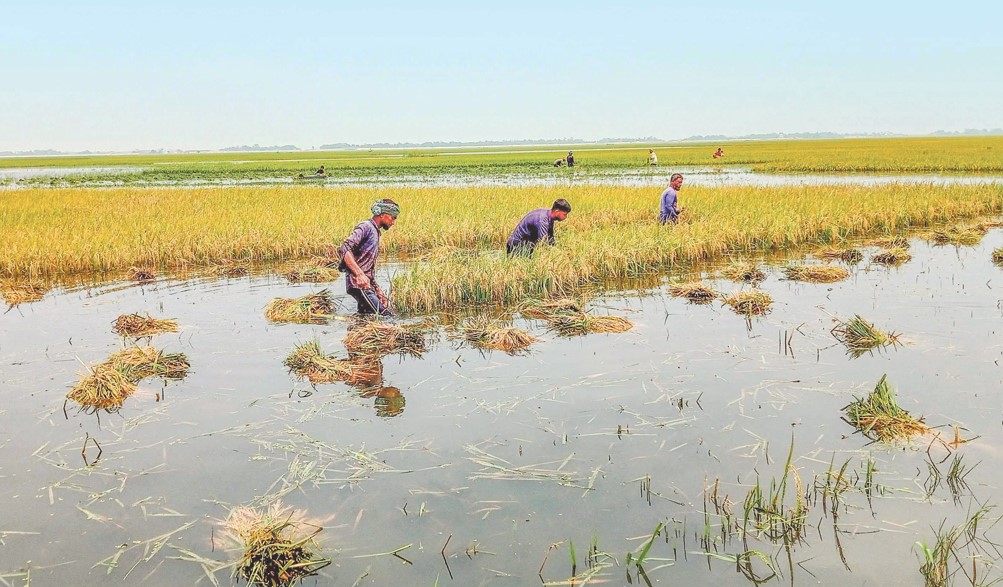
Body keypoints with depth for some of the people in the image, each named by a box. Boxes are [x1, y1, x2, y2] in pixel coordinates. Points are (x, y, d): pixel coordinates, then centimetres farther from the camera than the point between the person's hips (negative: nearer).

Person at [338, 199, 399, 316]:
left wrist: (379, 292, 21)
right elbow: (344, 249, -22)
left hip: (367, 285, 10)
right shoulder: (365, 227, -6)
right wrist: (359, 274, -32)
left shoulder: (375, 232, 25)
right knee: (388, 316, -19)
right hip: (358, 284, -10)